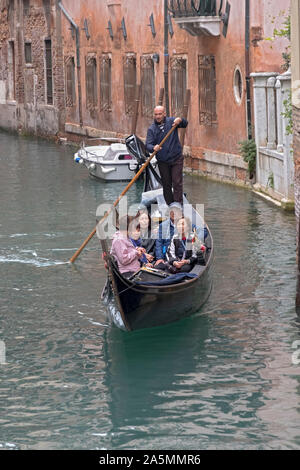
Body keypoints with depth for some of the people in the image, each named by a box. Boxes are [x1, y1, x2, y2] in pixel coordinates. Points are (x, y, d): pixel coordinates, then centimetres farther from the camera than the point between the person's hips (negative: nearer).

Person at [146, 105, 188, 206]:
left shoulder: (171, 121, 1)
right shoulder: (152, 129, -2)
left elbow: (185, 124, -6)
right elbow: (148, 145, -9)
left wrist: (180, 120, -30)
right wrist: (153, 148, -33)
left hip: (176, 159, -1)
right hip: (163, 162, 1)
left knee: (177, 183, -8)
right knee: (166, 184, 7)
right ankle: (170, 205, 15)